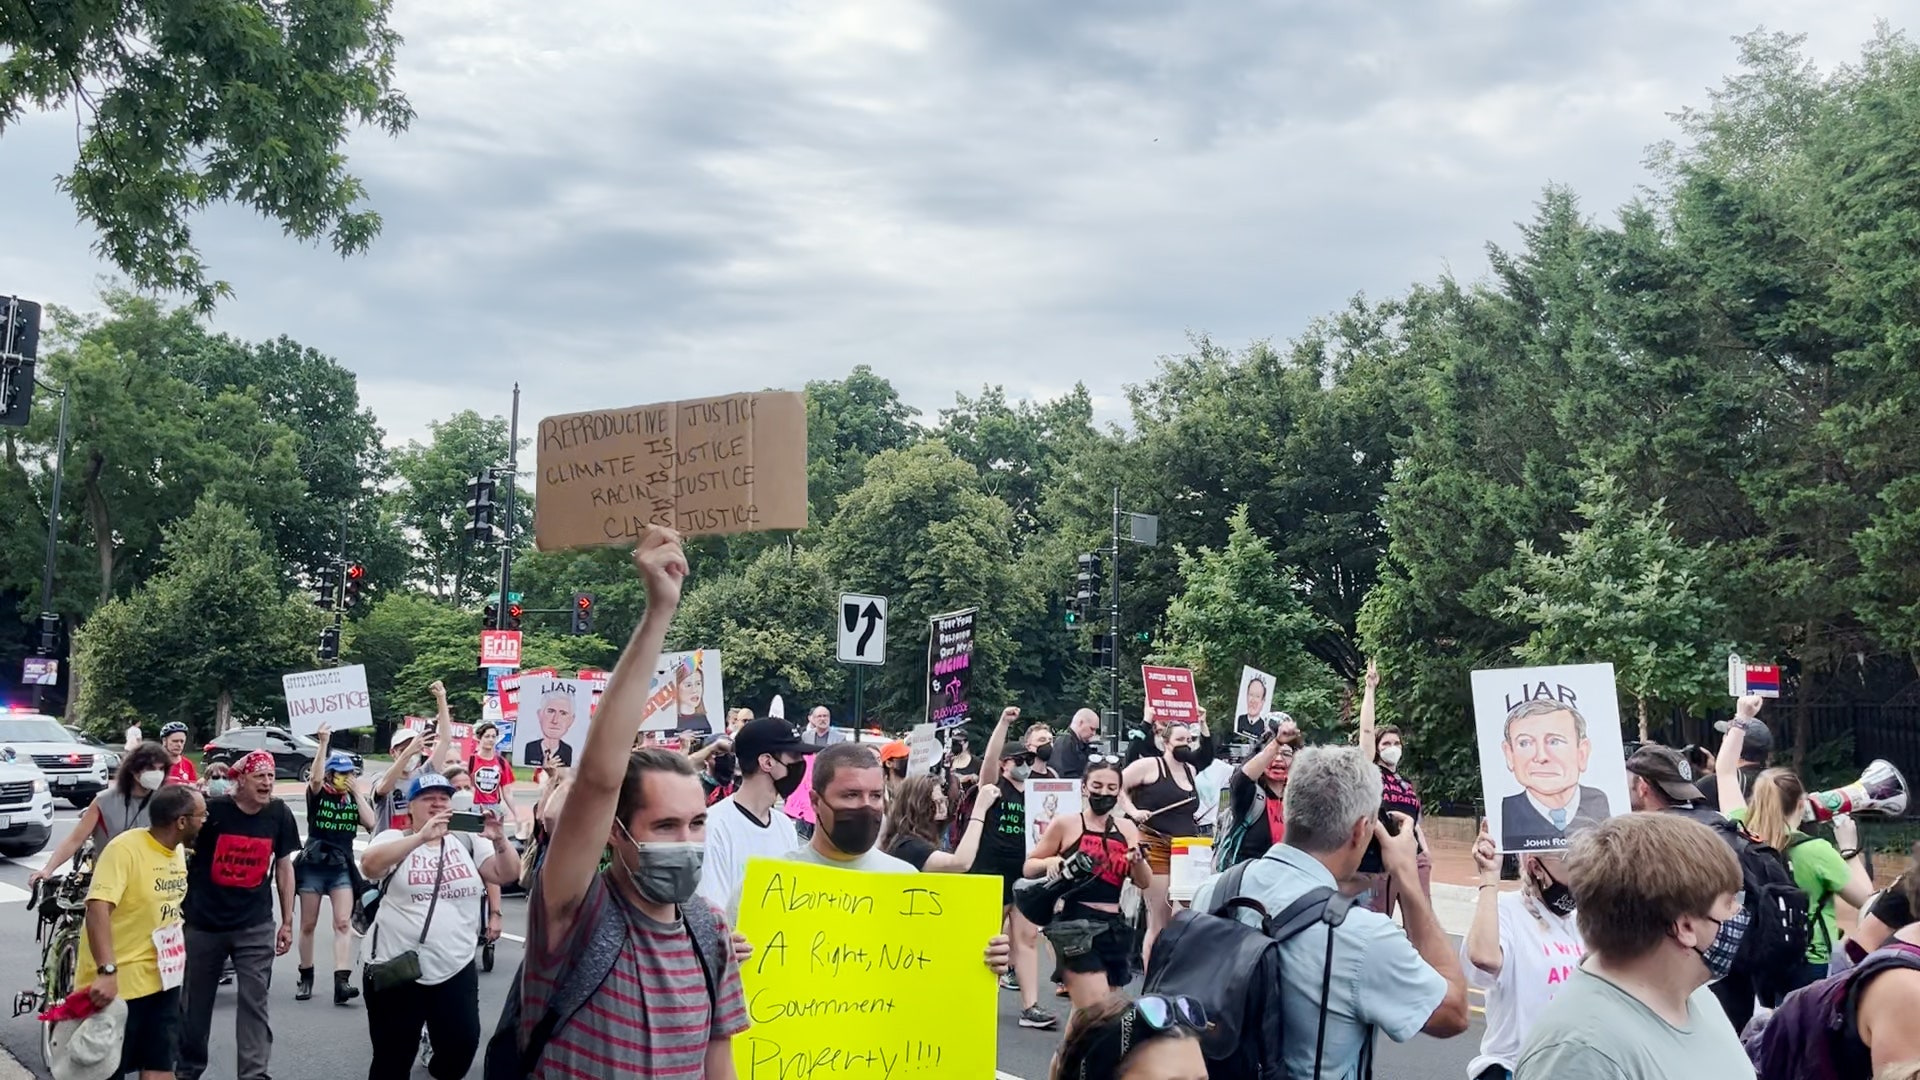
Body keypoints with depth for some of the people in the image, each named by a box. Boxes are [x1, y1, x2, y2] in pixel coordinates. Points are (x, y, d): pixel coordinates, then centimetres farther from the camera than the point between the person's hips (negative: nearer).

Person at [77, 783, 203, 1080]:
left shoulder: (177, 851, 6)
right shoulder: (124, 849, -19)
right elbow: (98, 908, -29)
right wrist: (106, 971, -37)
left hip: (162, 976, 7)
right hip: (118, 980, -7)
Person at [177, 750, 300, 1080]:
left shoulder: (279, 814, -2)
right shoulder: (212, 809, -11)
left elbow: (284, 866, 6)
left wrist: (287, 921, 6)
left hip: (255, 926, 1)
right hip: (204, 923, -1)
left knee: (254, 1002, -3)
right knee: (195, 1001, 13)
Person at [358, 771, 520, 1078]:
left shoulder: (467, 842, 7)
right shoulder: (395, 839, -2)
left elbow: (508, 875, 0)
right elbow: (369, 865, -22)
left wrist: (500, 839, -19)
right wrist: (421, 837, -33)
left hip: (456, 971, 3)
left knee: (461, 1050, 3)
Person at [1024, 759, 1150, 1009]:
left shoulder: (1127, 829, 10)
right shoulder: (1065, 825, -1)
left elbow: (1144, 882, 11)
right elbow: (1029, 868, 6)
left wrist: (1138, 861, -10)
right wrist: (1050, 862, -16)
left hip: (1114, 927, 5)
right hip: (1077, 926, -5)